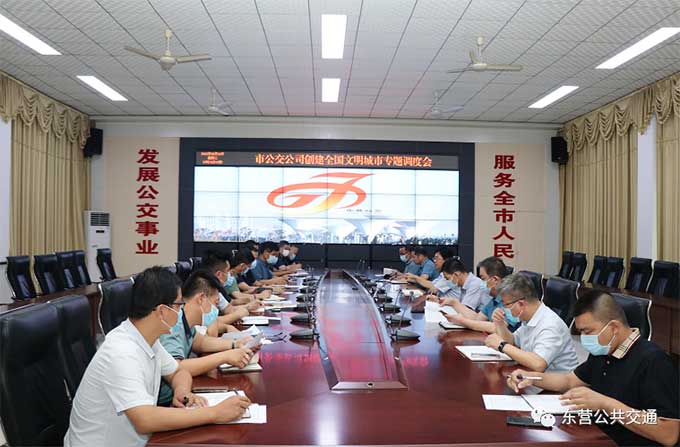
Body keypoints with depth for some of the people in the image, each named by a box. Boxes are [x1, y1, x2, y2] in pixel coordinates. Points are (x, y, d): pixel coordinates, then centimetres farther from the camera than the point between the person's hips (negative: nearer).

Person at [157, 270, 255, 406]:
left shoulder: (185, 321, 3)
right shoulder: (173, 325, -24)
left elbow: (199, 342, 20)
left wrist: (235, 344, 6)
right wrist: (225, 356, -30)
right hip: (163, 403, -8)